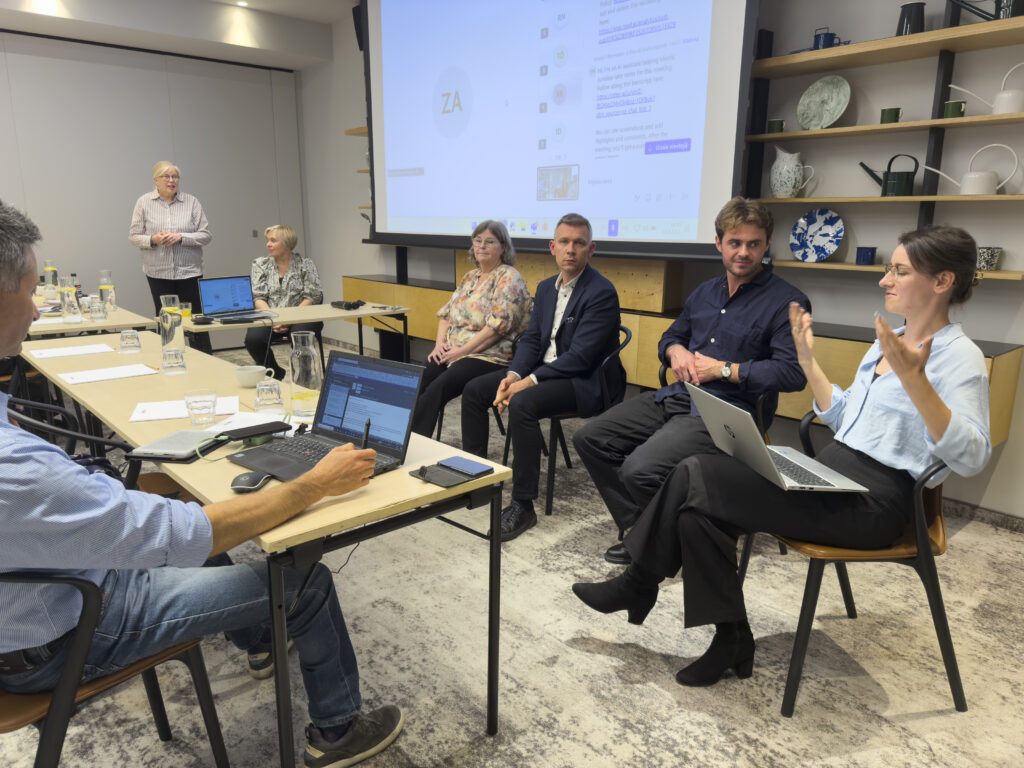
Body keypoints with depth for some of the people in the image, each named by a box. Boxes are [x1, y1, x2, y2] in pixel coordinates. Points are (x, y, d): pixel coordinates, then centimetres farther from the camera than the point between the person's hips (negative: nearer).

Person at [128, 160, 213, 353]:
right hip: (158, 272, 1)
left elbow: (206, 235, -1)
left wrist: (180, 237, -15)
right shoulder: (144, 203, 5)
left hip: (189, 271, -1)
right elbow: (134, 236, 5)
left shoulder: (191, 202, 3)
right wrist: (152, 240, -15)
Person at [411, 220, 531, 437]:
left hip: (489, 357, -7)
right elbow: (446, 313, 21)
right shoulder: (470, 276, 20)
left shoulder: (509, 278, -6)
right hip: (452, 352, 7)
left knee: (437, 388, -30)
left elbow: (498, 326, -17)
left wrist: (461, 351, -16)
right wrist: (440, 343, 2)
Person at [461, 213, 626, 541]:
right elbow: (531, 339, 10)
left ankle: (522, 505, -23)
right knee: (474, 389, 1)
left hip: (584, 381, -9)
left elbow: (580, 357, -22)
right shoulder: (546, 287, 11)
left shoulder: (602, 293, -15)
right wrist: (513, 374, -9)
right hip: (543, 369, 9)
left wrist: (529, 381, -24)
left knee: (522, 404, -33)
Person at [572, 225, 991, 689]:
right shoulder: (888, 342, 16)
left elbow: (971, 458, -22)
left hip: (872, 503, -8)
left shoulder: (958, 357, -9)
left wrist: (915, 381, -33)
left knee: (696, 479, -19)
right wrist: (807, 358, 16)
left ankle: (639, 585, 1)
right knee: (698, 505, -14)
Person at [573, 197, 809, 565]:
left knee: (640, 470, -28)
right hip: (675, 397, 8)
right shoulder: (706, 291, 19)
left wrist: (723, 369, -13)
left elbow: (793, 373, -15)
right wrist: (676, 350, 4)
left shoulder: (787, 302, -5)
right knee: (589, 438, -2)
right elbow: (671, 336, 29)